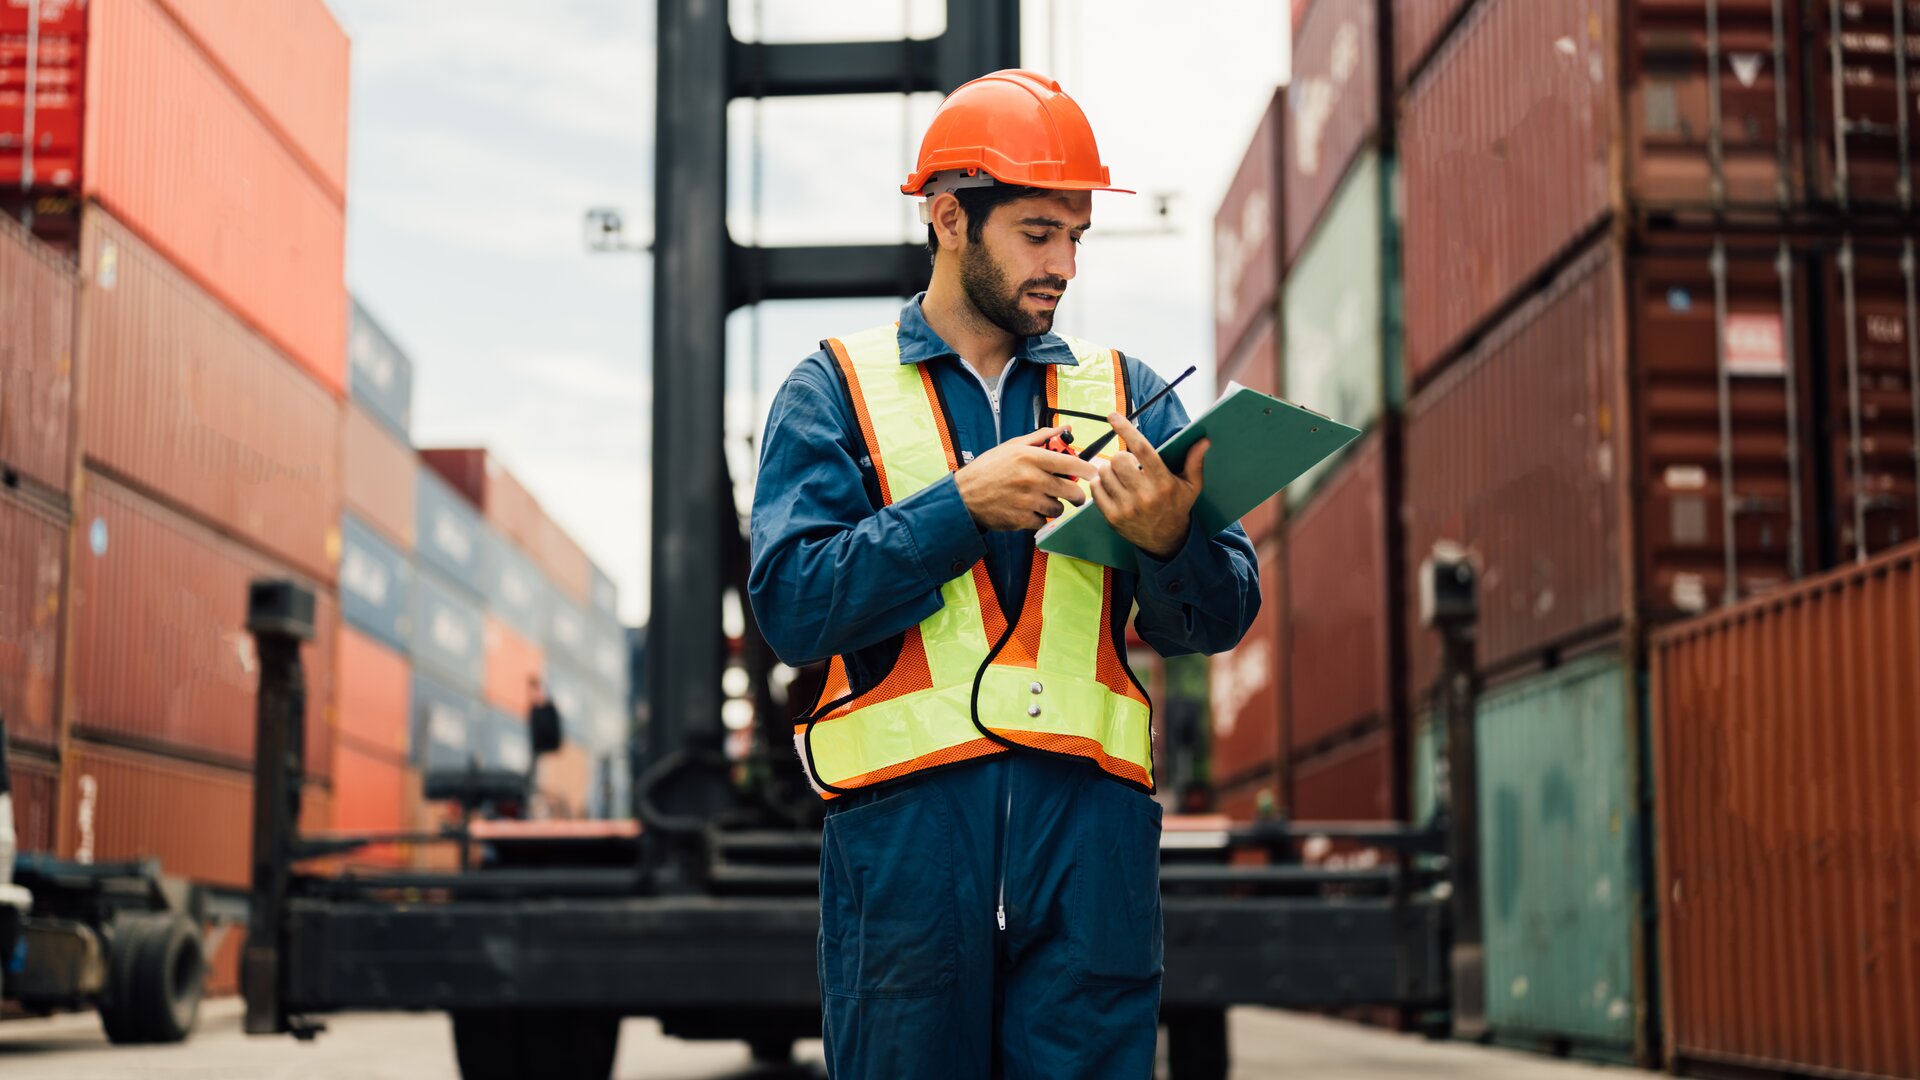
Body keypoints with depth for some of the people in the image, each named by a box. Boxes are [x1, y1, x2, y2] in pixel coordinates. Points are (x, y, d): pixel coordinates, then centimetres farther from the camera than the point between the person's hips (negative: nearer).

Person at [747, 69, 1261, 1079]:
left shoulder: (1122, 390, 16)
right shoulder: (837, 389, 9)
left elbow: (1218, 618, 7)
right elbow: (793, 604, -5)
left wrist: (1171, 538, -15)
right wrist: (963, 504, -12)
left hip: (1091, 818, 2)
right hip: (906, 819, -2)